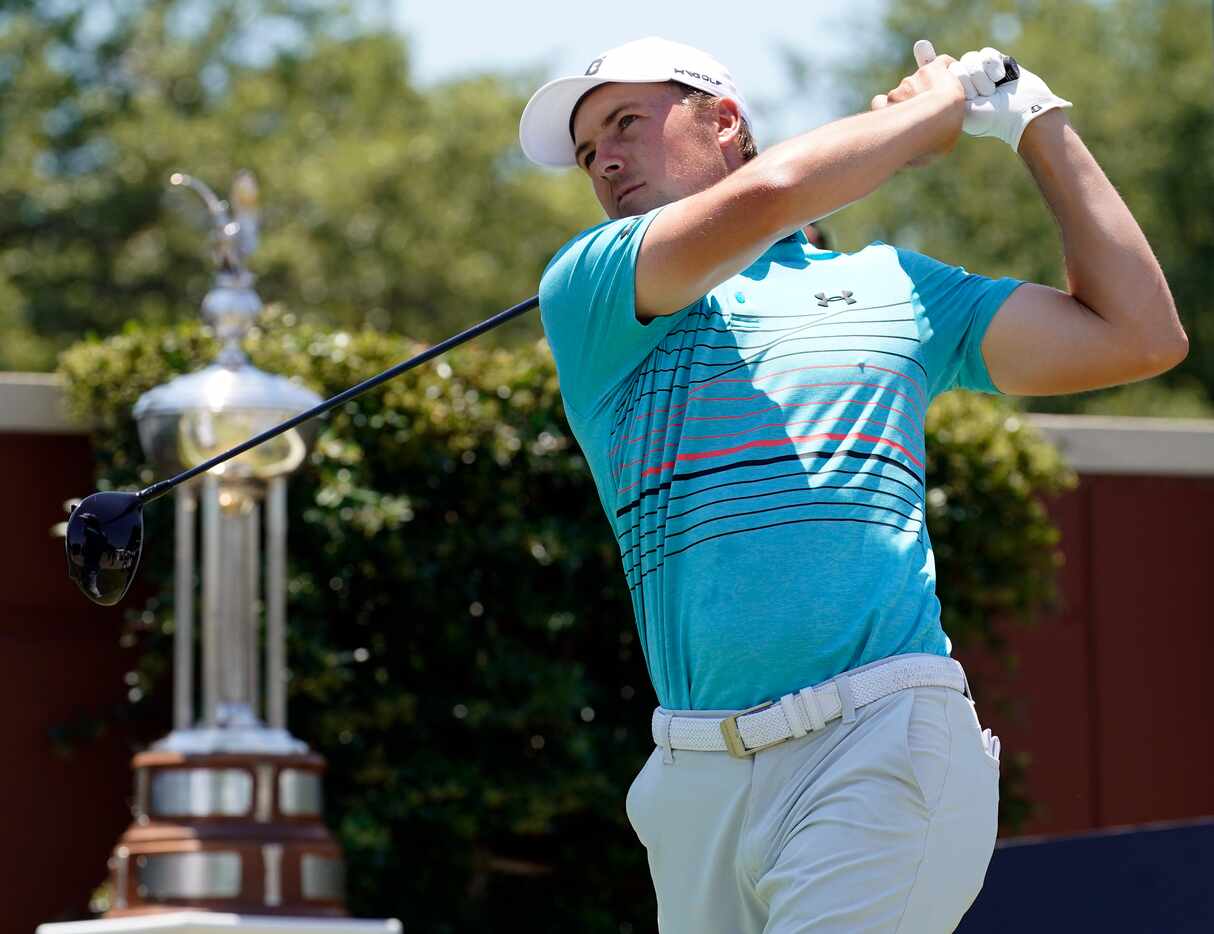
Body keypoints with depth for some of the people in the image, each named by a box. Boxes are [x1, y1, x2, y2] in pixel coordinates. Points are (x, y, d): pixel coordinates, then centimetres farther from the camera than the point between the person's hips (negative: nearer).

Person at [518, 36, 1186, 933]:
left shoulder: (894, 284, 19)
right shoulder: (582, 293, 12)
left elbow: (1143, 336, 15)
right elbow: (762, 194, -5)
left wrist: (1041, 124, 18)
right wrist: (938, 108, 11)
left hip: (881, 753, -2)